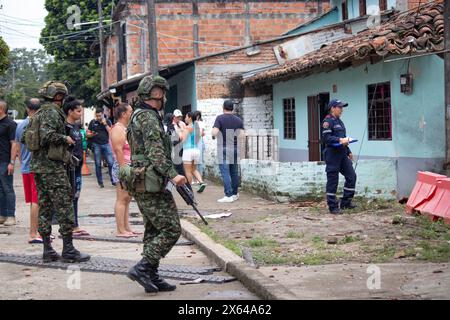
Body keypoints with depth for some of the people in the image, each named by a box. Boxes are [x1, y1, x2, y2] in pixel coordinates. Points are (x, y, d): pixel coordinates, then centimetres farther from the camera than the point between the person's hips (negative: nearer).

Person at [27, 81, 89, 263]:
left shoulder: (38, 114, 16)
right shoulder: (52, 113, -12)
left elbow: (25, 137, 18)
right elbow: (46, 135, -25)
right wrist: (65, 139, -12)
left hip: (37, 166, 9)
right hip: (52, 166, -9)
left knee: (44, 207, 10)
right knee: (64, 206, -5)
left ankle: (47, 250, 13)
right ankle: (68, 250, -5)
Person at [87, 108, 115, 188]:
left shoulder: (107, 121, 6)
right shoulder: (93, 122, 5)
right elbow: (88, 134, 8)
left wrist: (105, 124, -11)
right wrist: (91, 134, -15)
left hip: (106, 144, 0)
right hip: (96, 145, 0)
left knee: (111, 163, -6)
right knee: (98, 164, 3)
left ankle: (113, 180, 2)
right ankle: (100, 182, 11)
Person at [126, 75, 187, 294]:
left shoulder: (139, 116, 20)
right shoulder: (148, 117, -12)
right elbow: (155, 153, -22)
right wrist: (173, 175, -28)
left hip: (141, 184, 11)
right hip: (150, 183, -11)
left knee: (154, 230, 13)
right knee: (171, 229, -8)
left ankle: (151, 277, 14)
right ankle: (143, 268, -9)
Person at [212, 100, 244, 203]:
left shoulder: (220, 118, -6)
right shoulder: (238, 120, 7)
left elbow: (214, 132, -17)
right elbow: (242, 134, -3)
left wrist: (214, 136, 5)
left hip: (223, 149, -4)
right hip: (235, 148, 5)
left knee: (225, 172, -6)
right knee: (234, 172, 14)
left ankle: (228, 195, -12)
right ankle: (235, 194, 22)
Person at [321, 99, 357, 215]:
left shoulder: (339, 121, 20)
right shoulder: (327, 121, -9)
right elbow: (326, 138, -20)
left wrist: (348, 152, 27)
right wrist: (340, 140, -28)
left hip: (342, 154, 9)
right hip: (332, 154, -9)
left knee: (351, 176, 7)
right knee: (332, 180, -3)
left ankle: (346, 202, 17)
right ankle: (333, 207, 3)